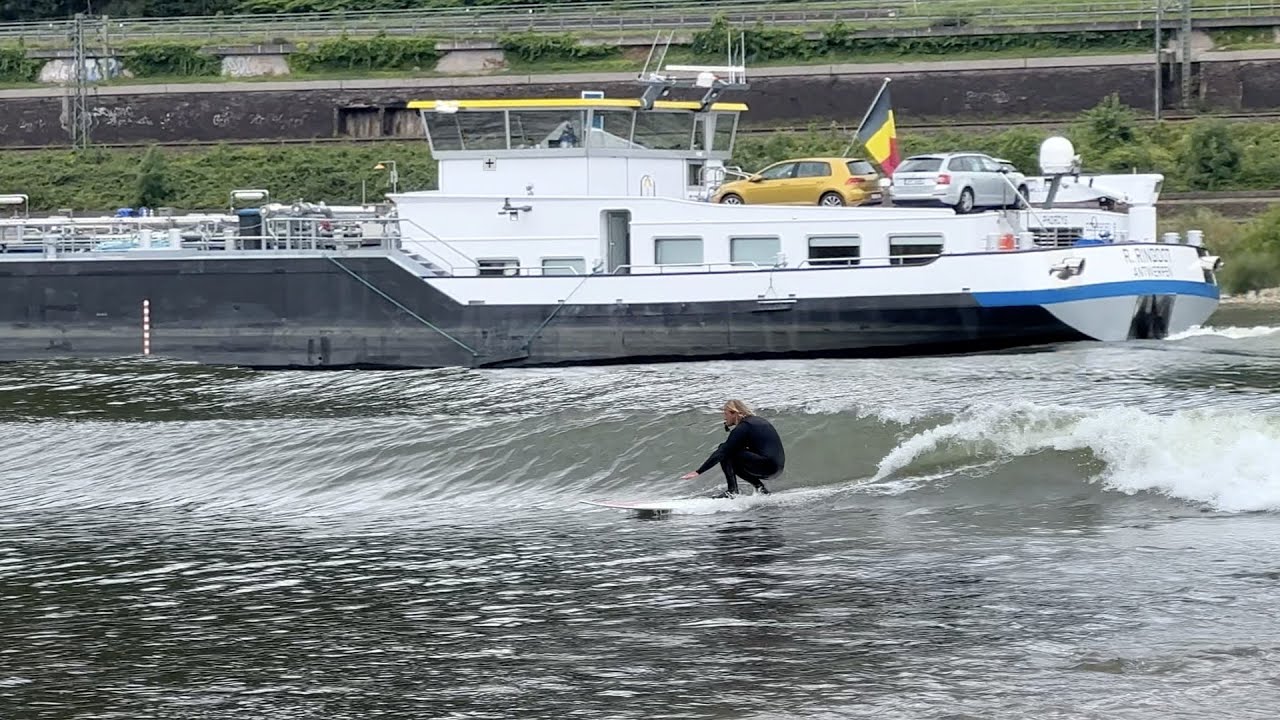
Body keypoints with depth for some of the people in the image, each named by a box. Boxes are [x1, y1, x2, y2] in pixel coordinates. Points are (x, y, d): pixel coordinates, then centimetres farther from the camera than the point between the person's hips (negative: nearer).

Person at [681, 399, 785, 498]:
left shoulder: (742, 428, -8)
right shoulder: (758, 420, 19)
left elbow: (721, 453, -11)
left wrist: (698, 472, -11)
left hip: (766, 467, -9)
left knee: (726, 452, -6)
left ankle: (732, 490, -7)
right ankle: (760, 486, 15)